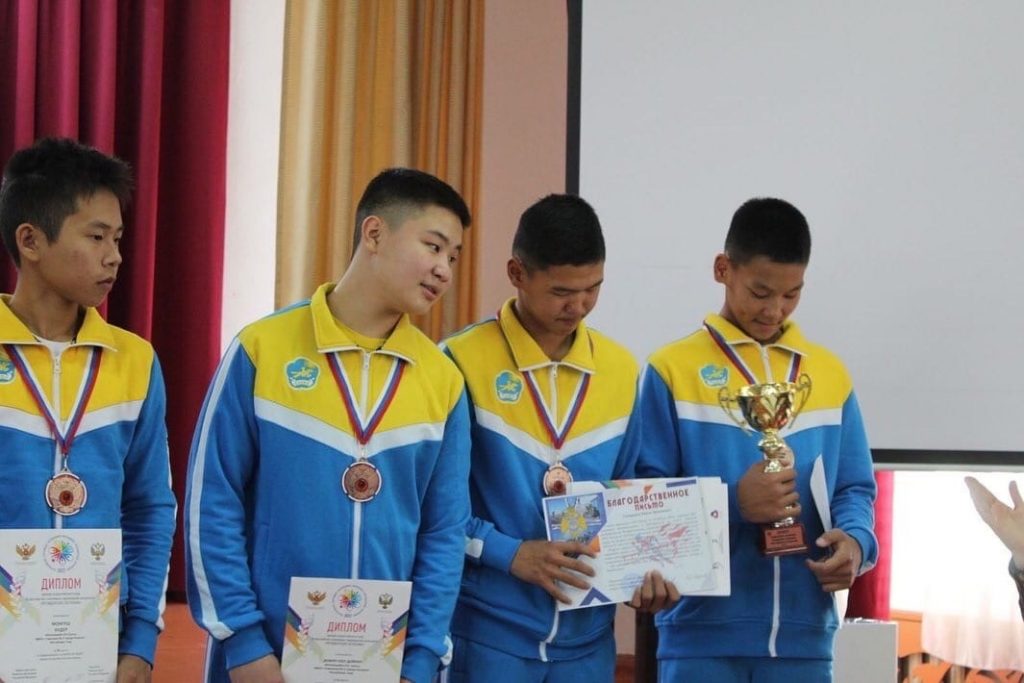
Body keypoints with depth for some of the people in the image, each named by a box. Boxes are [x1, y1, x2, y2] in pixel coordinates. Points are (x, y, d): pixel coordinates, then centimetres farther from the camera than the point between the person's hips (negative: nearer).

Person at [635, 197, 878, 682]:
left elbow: (854, 488, 13)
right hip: (703, 636, -3)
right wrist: (733, 502, -19)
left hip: (803, 637, 4)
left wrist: (856, 540, -9)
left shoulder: (830, 374, 12)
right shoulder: (672, 371, -1)